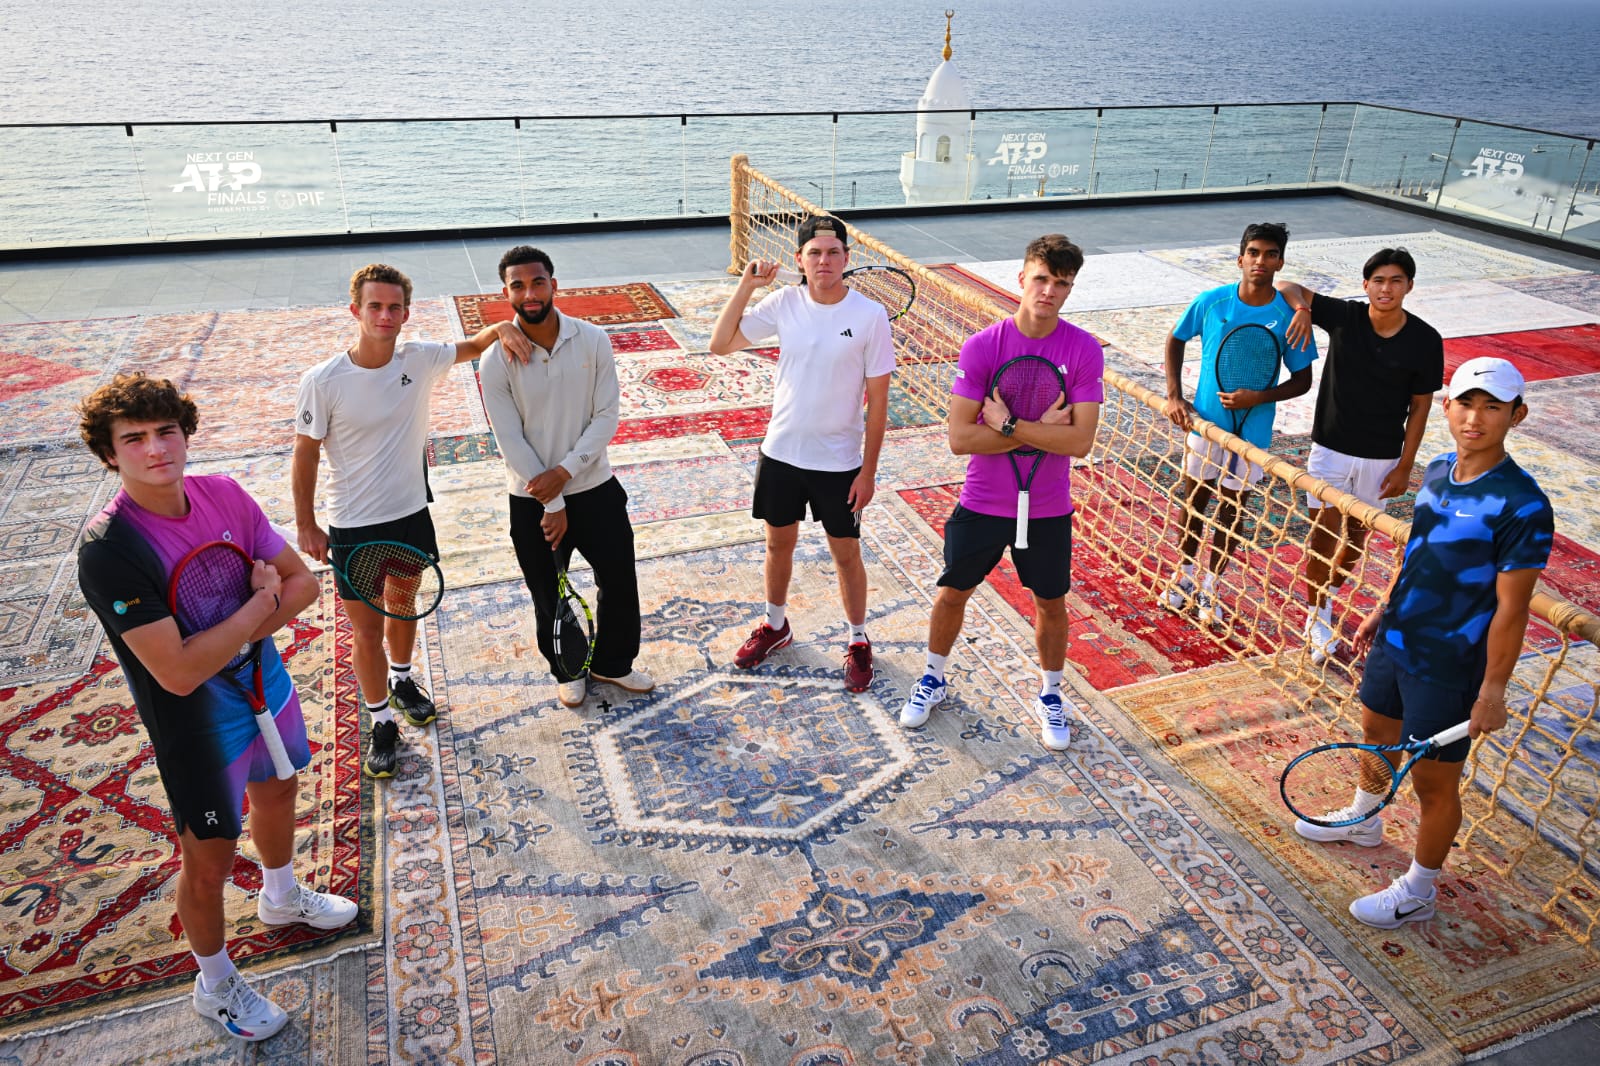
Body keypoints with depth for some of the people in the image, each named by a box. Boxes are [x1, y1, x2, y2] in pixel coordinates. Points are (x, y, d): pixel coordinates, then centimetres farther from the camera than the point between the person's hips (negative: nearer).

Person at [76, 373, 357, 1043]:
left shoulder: (223, 496, -10)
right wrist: (259, 604, -22)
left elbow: (302, 581, -4)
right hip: (199, 724, -6)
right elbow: (179, 673, -32)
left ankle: (281, 897, 60)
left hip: (266, 684, 6)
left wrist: (238, 630, -19)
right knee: (210, 858, 12)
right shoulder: (109, 549, -28)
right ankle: (215, 986, 39)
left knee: (277, 792, 29)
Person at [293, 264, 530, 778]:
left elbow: (471, 346, 8)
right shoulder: (322, 381, -19)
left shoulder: (420, 358, -10)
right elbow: (306, 453, -9)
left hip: (411, 513, 4)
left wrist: (501, 327, -14)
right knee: (367, 630, 7)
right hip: (354, 526, -4)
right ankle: (382, 723, 27)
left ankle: (402, 681, 52)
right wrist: (306, 525, -4)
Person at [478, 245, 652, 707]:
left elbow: (607, 416, -9)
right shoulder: (497, 361, -13)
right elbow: (511, 441, -14)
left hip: (596, 487, 2)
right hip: (533, 501, -1)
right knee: (549, 597, 15)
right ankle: (568, 671, 40)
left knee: (620, 582, 13)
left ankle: (613, 663, 38)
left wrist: (565, 470, -19)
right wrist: (552, 504, -15)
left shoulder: (593, 340, -9)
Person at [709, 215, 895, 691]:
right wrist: (746, 285, -12)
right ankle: (776, 625, 43)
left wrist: (868, 471, -9)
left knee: (846, 554, 10)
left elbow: (878, 401, -10)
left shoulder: (870, 316, -14)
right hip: (781, 453, 3)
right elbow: (720, 344, -3)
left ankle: (858, 642, 31)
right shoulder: (784, 303, -6)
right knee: (779, 544, 19)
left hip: (839, 462, -3)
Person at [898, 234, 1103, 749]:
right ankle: (934, 679, 39)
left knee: (1051, 603, 15)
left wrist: (1009, 424, -22)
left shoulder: (1084, 350, -12)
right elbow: (960, 438, -18)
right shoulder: (982, 346, -13)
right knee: (953, 592, 14)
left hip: (1048, 509, 0)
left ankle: (1051, 696, 38)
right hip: (982, 502, 0)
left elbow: (1080, 441, -19)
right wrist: (1039, 429, -19)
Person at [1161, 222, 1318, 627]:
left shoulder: (1289, 316, -11)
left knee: (1231, 511, 10)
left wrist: (1259, 397, -20)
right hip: (1203, 422, 1)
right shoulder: (1211, 301, -9)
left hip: (1251, 432, -1)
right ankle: (1185, 575, 36)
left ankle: (1209, 588, 28)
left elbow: (1302, 380, -3)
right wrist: (1174, 395, -3)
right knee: (1193, 500, 14)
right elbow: (1175, 341, 7)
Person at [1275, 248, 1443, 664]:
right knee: (1323, 536, 1)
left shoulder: (1425, 341, -9)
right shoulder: (1343, 316, -10)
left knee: (1357, 534, 16)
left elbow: (1420, 407, -3)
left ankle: (1329, 592, 42)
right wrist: (1302, 309, -28)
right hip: (1330, 448, -1)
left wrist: (1405, 466, -4)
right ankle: (1317, 621, 15)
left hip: (1381, 457, 1)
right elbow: (1287, 287, -5)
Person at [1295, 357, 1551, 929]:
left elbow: (1511, 608, -21)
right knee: (1377, 732, 27)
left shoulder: (1522, 506, -23)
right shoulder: (1437, 472, -1)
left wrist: (1492, 692, -18)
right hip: (1395, 640, 8)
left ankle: (1417, 892, 28)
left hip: (1449, 669, -7)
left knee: (1434, 781, 8)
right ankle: (1364, 820, 55)